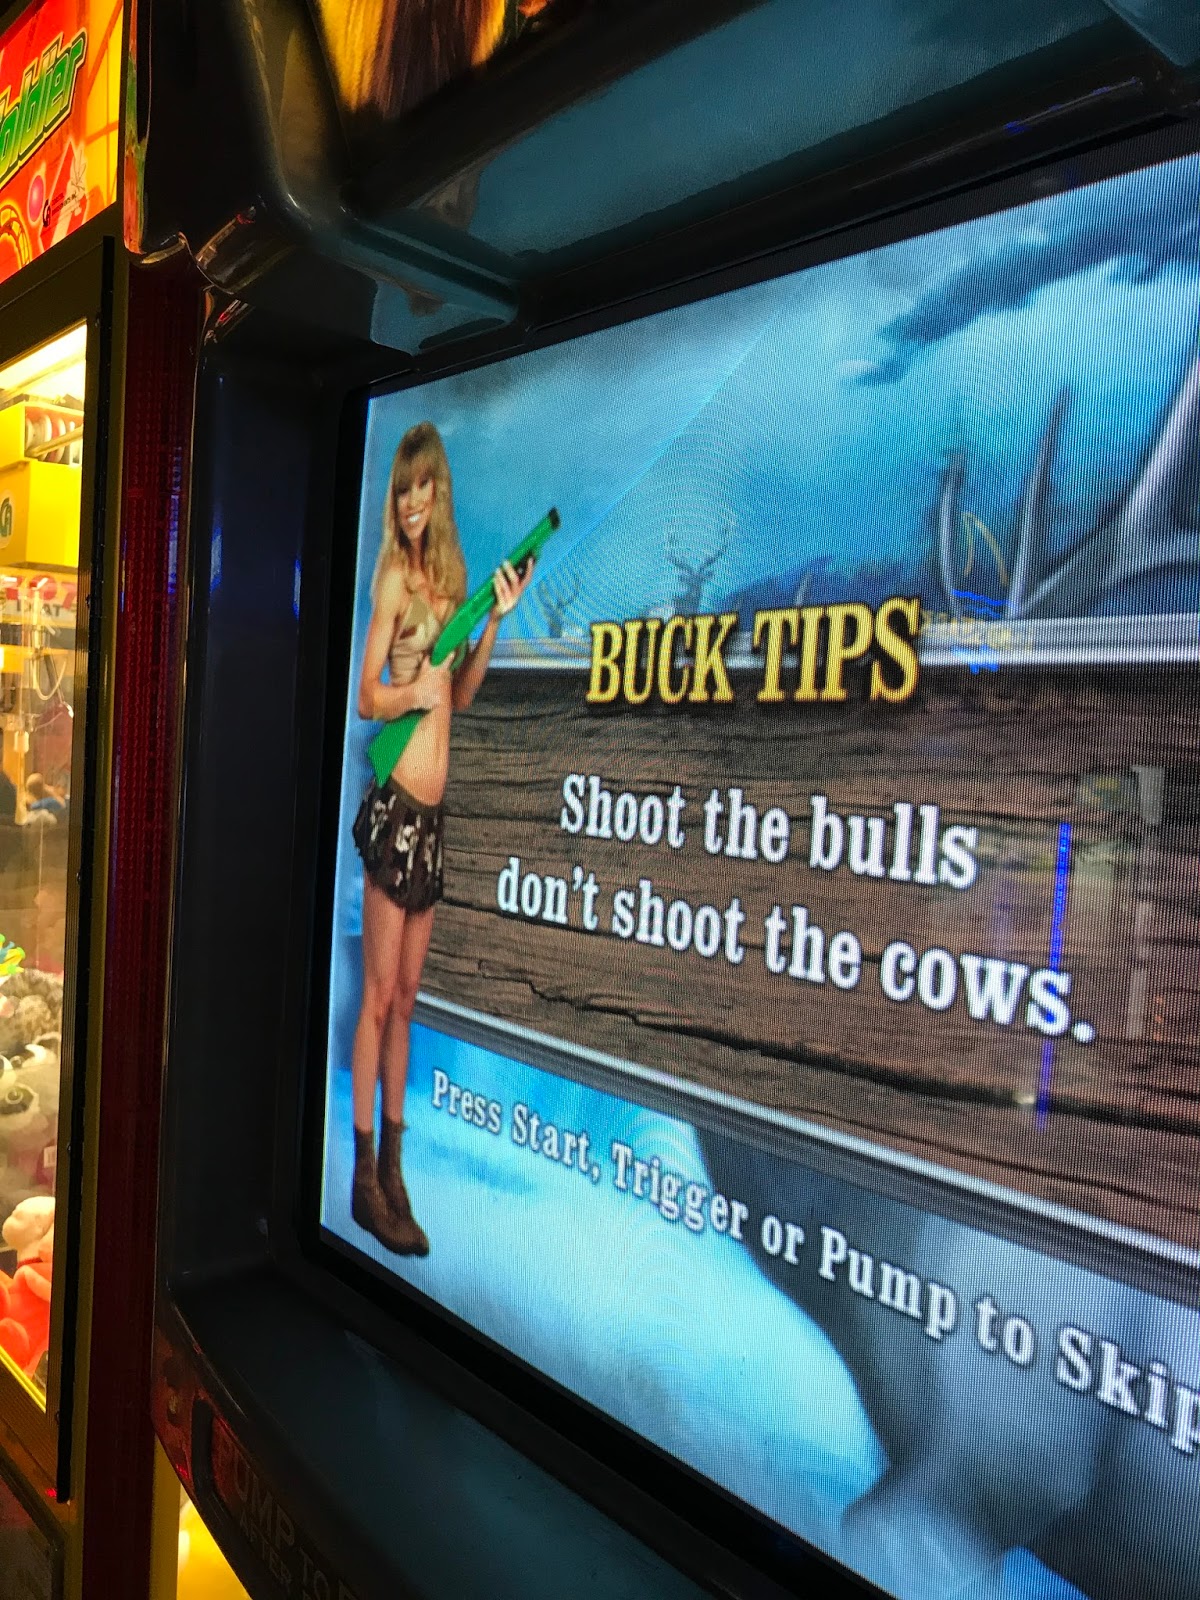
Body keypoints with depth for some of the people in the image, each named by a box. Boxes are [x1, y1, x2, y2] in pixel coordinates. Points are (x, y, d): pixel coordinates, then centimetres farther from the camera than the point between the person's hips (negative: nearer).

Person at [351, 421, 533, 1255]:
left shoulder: (450, 574, 15)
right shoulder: (393, 576, -5)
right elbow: (367, 694, -7)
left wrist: (495, 620, 6)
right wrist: (413, 691, -26)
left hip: (434, 808, 7)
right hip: (394, 802, -7)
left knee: (407, 997, 12)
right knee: (379, 994, -1)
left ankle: (395, 1169, 24)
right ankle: (365, 1176, 11)